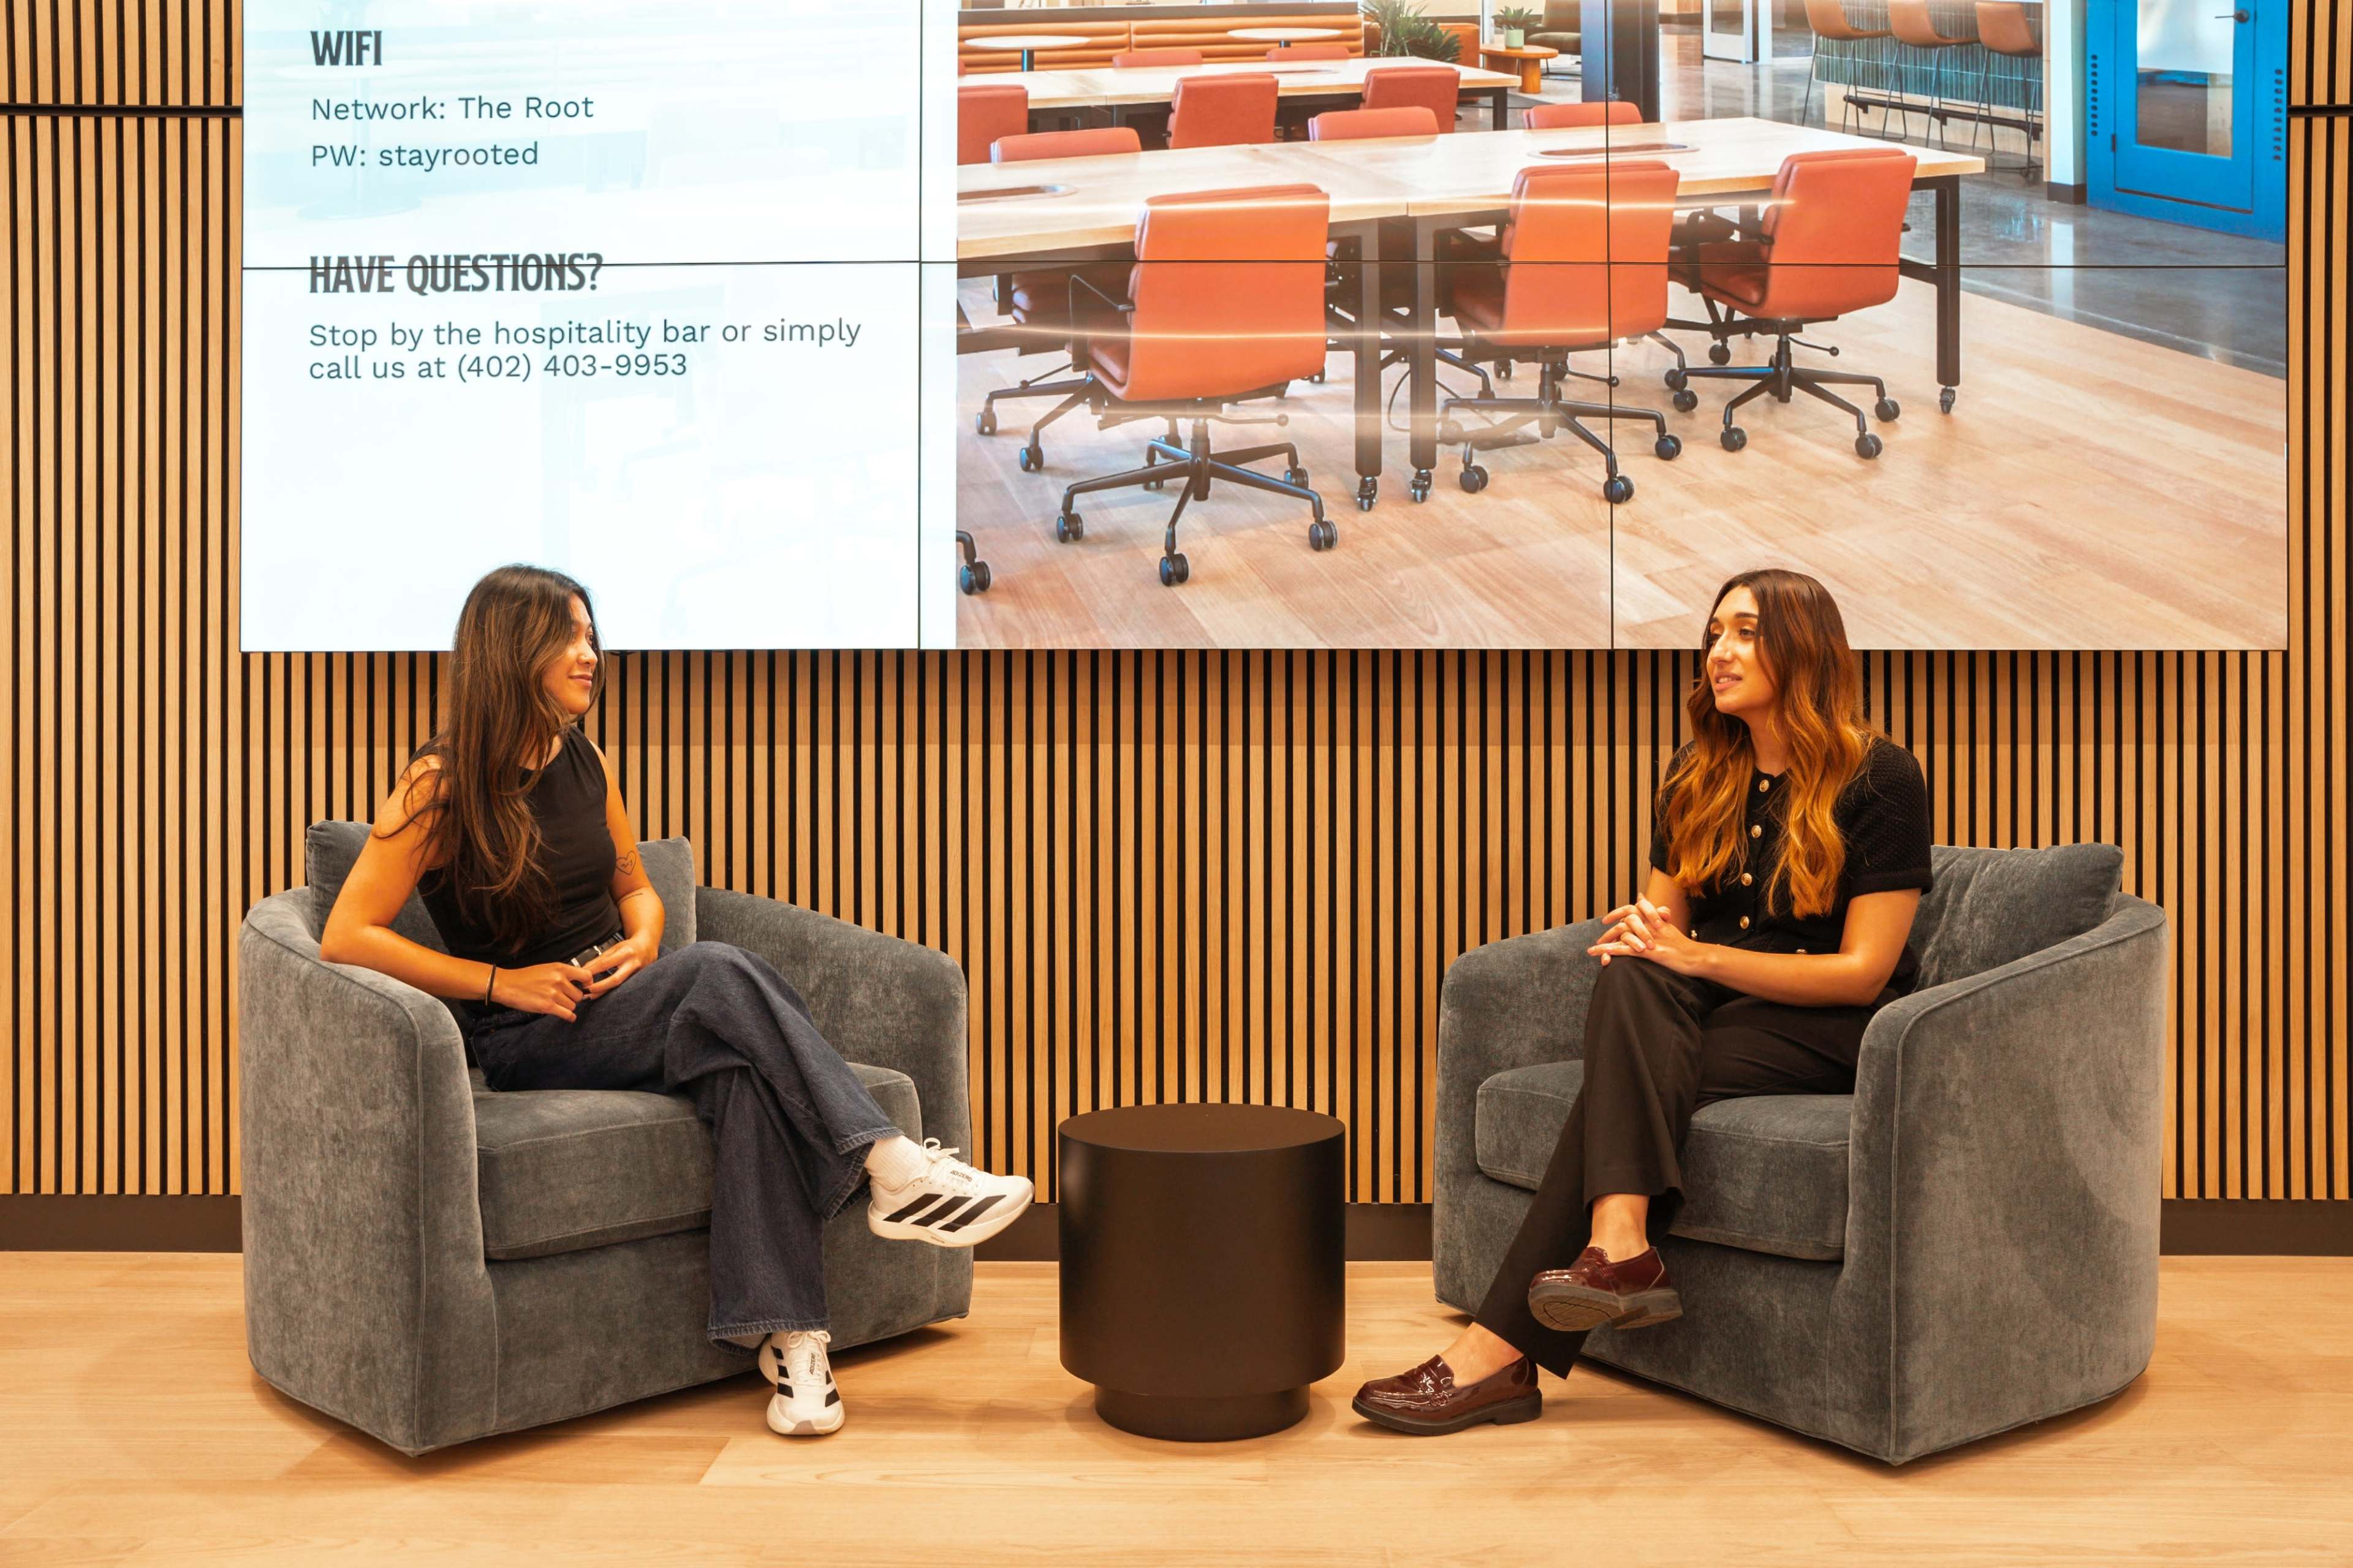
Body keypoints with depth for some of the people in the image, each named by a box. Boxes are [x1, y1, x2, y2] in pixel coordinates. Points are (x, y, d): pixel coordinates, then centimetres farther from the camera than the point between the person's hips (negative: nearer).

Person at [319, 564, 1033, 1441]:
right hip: (530, 1042, -5)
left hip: (618, 1013, 5)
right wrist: (502, 981, -14)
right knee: (719, 972, -33)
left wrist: (643, 943, 1)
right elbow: (347, 938, -9)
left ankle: (786, 1334, -39)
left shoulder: (586, 765, 12)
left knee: (739, 1065, -32)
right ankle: (893, 1170, -36)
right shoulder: (442, 784, -6)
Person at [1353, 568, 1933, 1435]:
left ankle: (1499, 1350, -33)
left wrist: (1697, 955, -19)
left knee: (1625, 1085, -30)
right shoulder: (1699, 774, 12)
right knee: (1630, 976, -31)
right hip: (1710, 1008, 5)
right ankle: (1621, 1248, -44)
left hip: (1827, 1032, -5)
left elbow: (1862, 971, -12)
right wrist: (1642, 938, -13)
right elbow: (1662, 917, 14)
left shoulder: (1879, 777, -7)